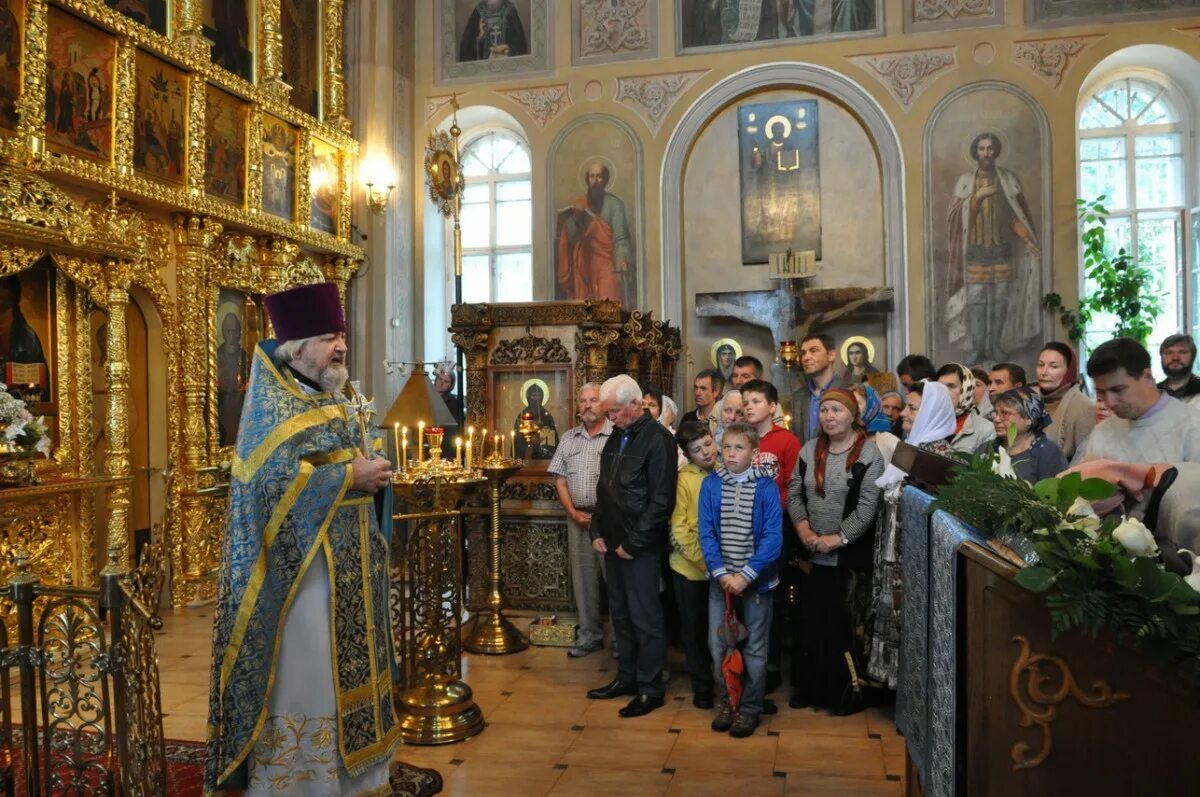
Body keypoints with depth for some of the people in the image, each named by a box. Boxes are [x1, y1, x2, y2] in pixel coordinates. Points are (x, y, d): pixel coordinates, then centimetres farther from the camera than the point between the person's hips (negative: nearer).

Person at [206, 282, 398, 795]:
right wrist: (352, 475, -20)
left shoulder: (332, 399, 13)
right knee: (303, 671, 0)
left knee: (343, 666, 16)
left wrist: (370, 474, 1)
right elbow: (277, 479, -23)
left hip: (346, 562, 9)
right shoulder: (271, 403, -12)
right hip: (302, 563, -8)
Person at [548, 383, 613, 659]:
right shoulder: (569, 438, 11)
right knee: (583, 577, 10)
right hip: (577, 518, 5)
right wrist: (572, 512, -1)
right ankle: (589, 635, 21)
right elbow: (560, 479, 10)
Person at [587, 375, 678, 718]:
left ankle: (650, 689, 14)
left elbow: (661, 500, -16)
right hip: (612, 543, 8)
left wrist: (633, 543, -14)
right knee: (620, 614, 15)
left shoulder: (657, 439, -13)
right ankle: (627, 676, 29)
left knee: (645, 618, 2)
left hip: (639, 547, -8)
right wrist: (598, 531, 9)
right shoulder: (616, 437, 12)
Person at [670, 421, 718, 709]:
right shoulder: (683, 479, -9)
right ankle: (702, 686, 25)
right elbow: (678, 527, -8)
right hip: (690, 566, -2)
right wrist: (702, 559, -13)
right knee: (694, 627, 9)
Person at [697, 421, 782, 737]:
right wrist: (721, 573, -13)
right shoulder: (710, 484, -3)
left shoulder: (766, 488, -9)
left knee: (754, 647, 9)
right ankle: (726, 702, 28)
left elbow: (772, 537, -13)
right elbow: (706, 533, -3)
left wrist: (745, 575, -18)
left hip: (756, 579, -2)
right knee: (718, 644, 9)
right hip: (720, 578, 2)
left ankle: (750, 707, 25)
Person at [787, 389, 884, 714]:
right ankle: (809, 687, 25)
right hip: (811, 554, 5)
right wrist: (803, 529, -7)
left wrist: (838, 538, -17)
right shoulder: (809, 449, 7)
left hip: (849, 556, -4)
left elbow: (867, 507, -13)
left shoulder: (868, 454, -8)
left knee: (843, 623, 2)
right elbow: (794, 492, 7)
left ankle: (844, 692, 18)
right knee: (808, 620, 10)